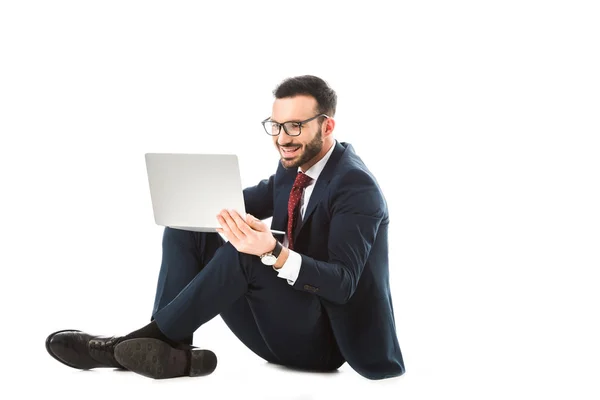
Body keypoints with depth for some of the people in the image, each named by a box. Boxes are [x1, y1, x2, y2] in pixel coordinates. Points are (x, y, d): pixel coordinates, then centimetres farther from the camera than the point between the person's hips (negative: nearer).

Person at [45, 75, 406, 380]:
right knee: (185, 229, -2)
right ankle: (171, 349, -20)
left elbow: (343, 283, -27)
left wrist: (274, 253, -43)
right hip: (286, 312, 9)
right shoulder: (295, 166, 8)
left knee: (242, 253, -33)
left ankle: (150, 339, -22)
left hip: (323, 339, -9)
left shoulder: (356, 186, -19)